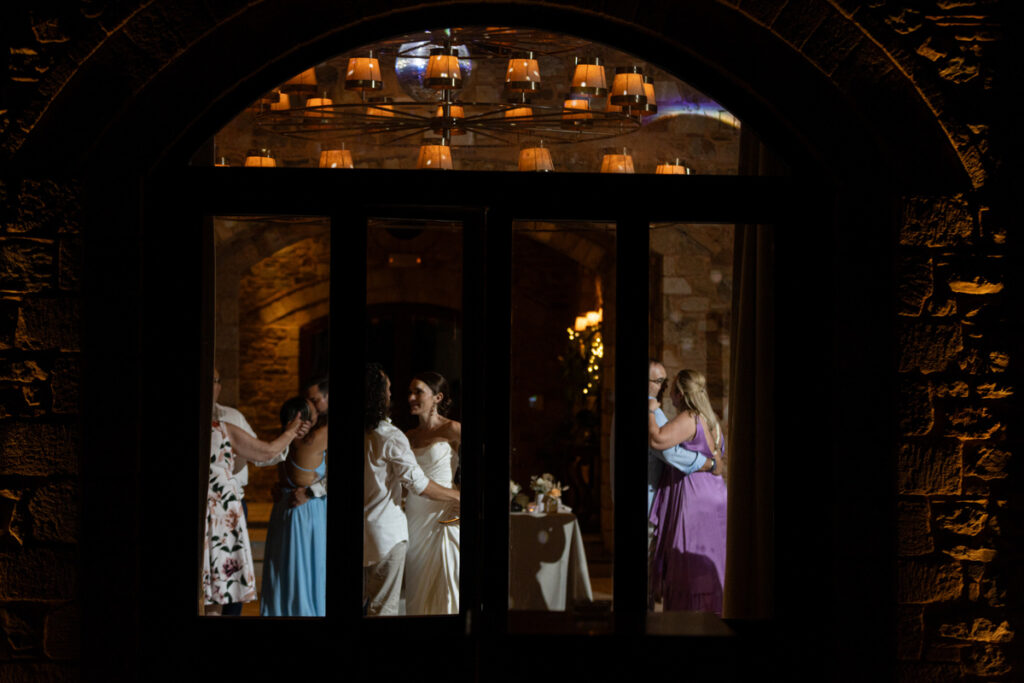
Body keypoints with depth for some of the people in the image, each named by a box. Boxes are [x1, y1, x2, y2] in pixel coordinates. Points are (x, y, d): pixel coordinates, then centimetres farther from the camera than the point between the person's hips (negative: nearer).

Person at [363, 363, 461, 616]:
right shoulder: (390, 437, -17)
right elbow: (419, 484, -16)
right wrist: (459, 497, -6)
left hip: (363, 532, 6)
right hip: (387, 532, -6)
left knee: (360, 601, 15)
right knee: (383, 607, 1)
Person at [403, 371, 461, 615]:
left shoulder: (450, 430, -7)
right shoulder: (409, 436, 12)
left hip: (443, 517, -6)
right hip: (414, 518, 6)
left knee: (445, 584, -3)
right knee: (417, 588, 8)